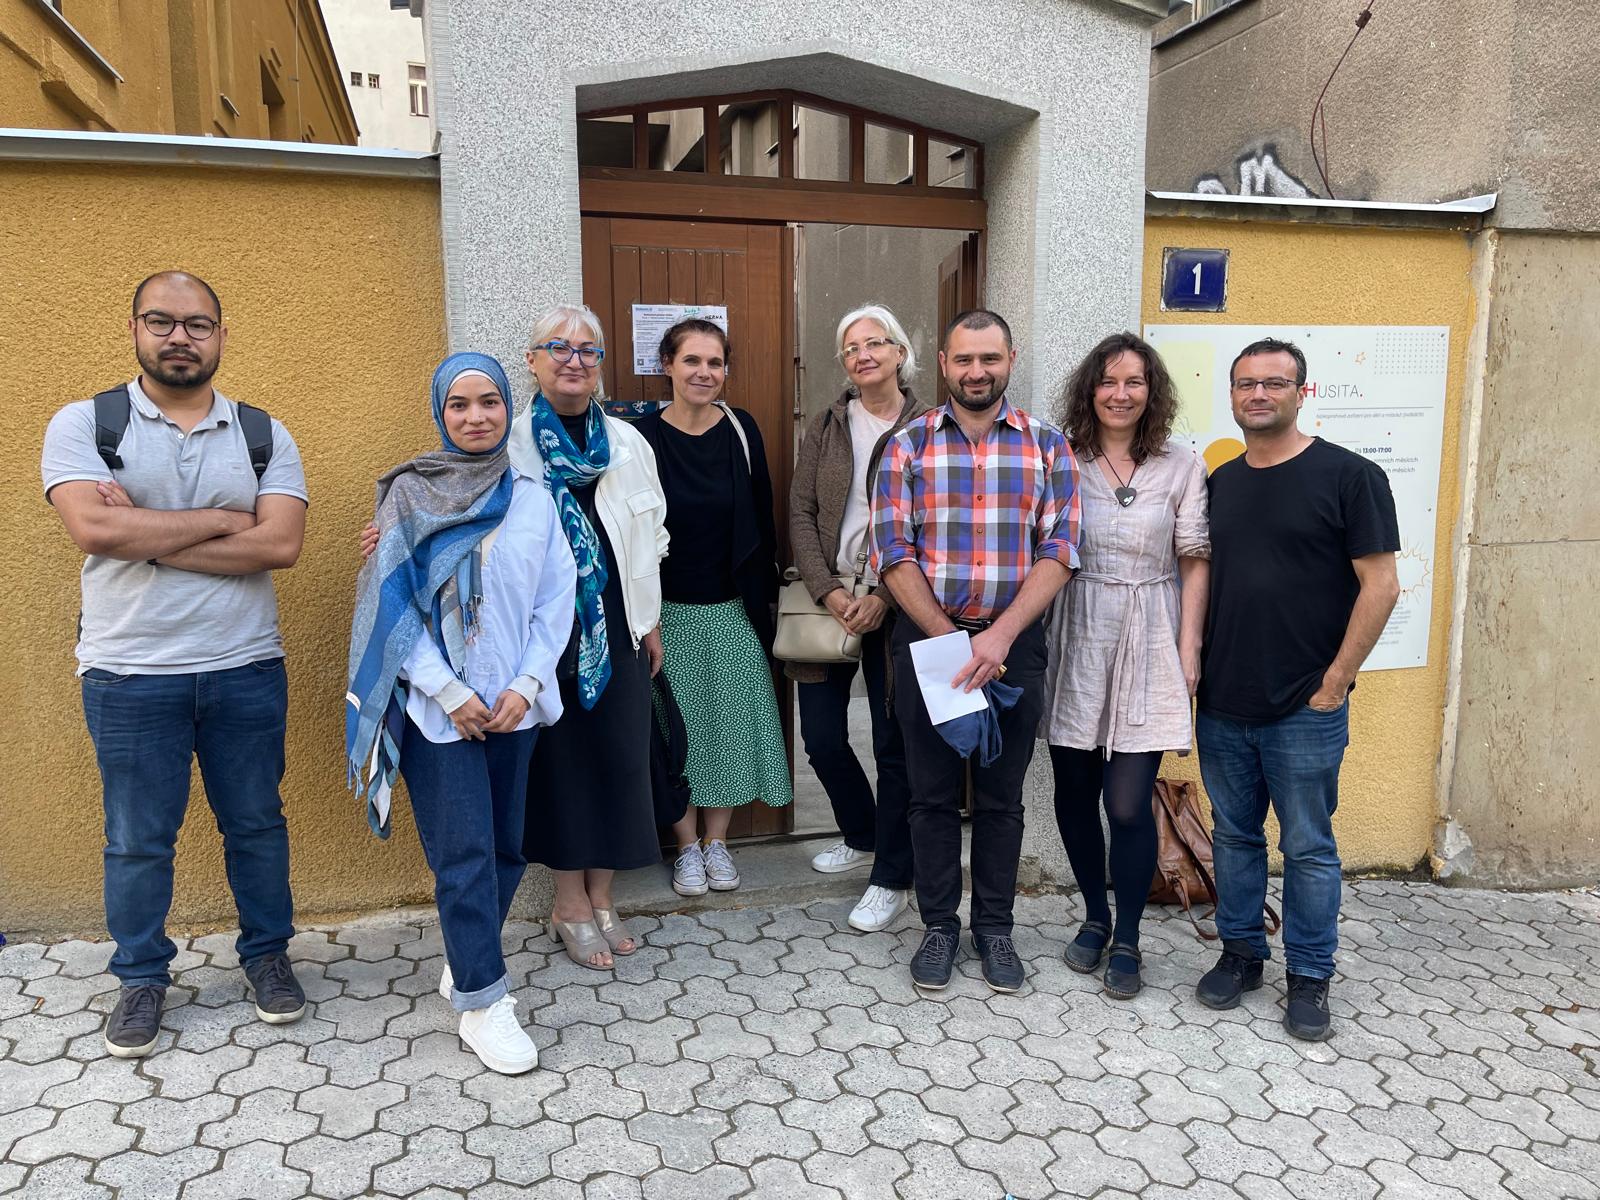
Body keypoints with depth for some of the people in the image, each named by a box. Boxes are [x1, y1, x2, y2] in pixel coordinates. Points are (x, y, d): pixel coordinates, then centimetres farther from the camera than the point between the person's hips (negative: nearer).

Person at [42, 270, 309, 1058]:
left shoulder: (264, 435, 3)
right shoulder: (84, 424, -1)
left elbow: (281, 544, -11)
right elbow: (93, 528, -18)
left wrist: (147, 536, -14)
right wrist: (221, 519, -12)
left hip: (245, 669, 2)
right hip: (128, 674, -1)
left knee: (256, 823, 13)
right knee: (137, 839, 11)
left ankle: (267, 954, 31)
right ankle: (142, 977, 30)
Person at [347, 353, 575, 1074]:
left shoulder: (533, 498, 5)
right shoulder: (410, 495, -2)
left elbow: (556, 599, 4)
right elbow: (392, 604, -6)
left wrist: (525, 686, -7)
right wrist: (451, 693, -12)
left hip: (513, 707, 4)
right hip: (437, 708, -3)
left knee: (507, 847, 11)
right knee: (465, 853, -4)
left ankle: (468, 962, 32)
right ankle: (482, 1006, 6)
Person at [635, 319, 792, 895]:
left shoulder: (740, 430, -1)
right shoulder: (644, 436, -7)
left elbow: (761, 517, 5)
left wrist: (764, 595, 4)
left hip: (732, 608, 2)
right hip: (669, 610, -2)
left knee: (730, 719, 8)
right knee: (676, 724, 6)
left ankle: (717, 842, 25)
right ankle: (688, 847, 23)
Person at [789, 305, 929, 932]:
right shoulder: (826, 426, 7)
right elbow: (800, 512, 3)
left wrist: (883, 597, -15)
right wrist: (829, 591, -9)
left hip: (895, 606, -4)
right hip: (829, 600, 4)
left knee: (895, 743, 2)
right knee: (821, 738, 10)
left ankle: (892, 879, 18)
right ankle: (863, 837, 37)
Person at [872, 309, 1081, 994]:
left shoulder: (1047, 446, 3)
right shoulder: (908, 446, 2)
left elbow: (1058, 551, -5)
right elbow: (894, 553, -5)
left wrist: (1000, 636, -17)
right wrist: (949, 638, -12)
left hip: (1014, 641, 0)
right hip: (926, 637, 0)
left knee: (1001, 795, 11)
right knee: (933, 793, 9)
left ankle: (994, 927, 27)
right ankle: (939, 925, 25)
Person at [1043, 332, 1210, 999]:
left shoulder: (1181, 467, 2)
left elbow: (1194, 562, 2)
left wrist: (1189, 649, -3)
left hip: (1146, 651, -1)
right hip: (1075, 646, 1)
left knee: (1129, 805, -3)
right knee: (1075, 795, 10)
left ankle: (1126, 940, 18)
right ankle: (1095, 917, 33)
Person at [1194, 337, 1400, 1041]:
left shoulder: (1348, 476, -7)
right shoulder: (1219, 483, 10)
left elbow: (1380, 586, -9)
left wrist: (1334, 682, -12)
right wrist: (1192, 668, 7)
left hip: (1305, 712, -5)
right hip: (1221, 706, 5)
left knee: (1307, 847, 7)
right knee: (1235, 837, 15)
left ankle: (1309, 977, 22)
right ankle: (1240, 953, 30)